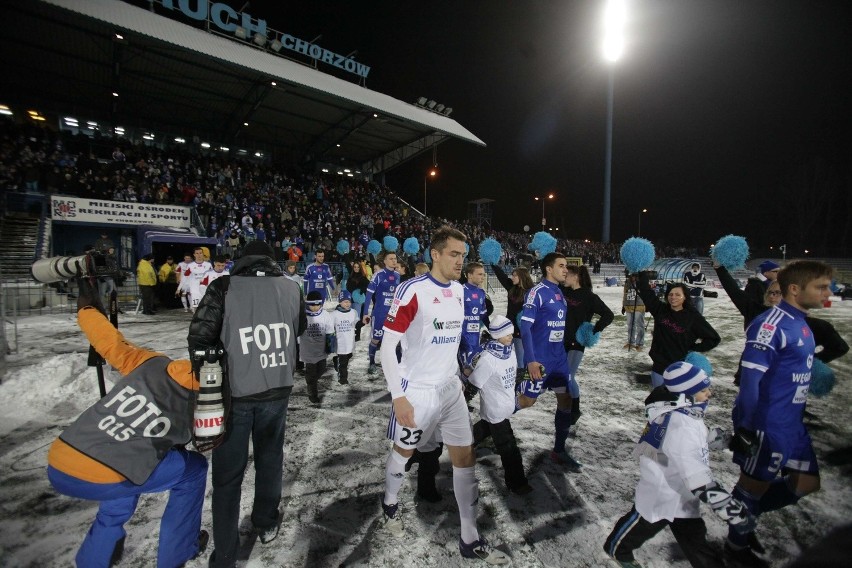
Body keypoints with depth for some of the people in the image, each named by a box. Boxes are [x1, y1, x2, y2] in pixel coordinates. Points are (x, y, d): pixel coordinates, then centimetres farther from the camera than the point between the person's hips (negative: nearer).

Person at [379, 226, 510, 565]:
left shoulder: (458, 290, 3)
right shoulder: (412, 290, -19)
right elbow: (388, 347, -17)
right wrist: (398, 396, -18)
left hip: (450, 387, 6)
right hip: (417, 390, -5)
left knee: (465, 458, 9)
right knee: (404, 451, 17)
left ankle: (470, 540, 26)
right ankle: (390, 504, 49)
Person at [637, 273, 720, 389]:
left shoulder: (693, 317, -6)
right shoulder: (660, 309, -1)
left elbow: (714, 338, 1)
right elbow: (645, 291, -4)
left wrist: (693, 349, -5)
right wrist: (642, 271, -6)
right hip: (660, 366, 3)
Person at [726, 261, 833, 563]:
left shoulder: (802, 325, 9)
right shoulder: (771, 323, -21)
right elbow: (750, 377, -23)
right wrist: (745, 428, -23)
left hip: (793, 425, 9)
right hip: (767, 427, -9)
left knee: (808, 483, 17)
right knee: (755, 485, 8)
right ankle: (737, 542, 30)